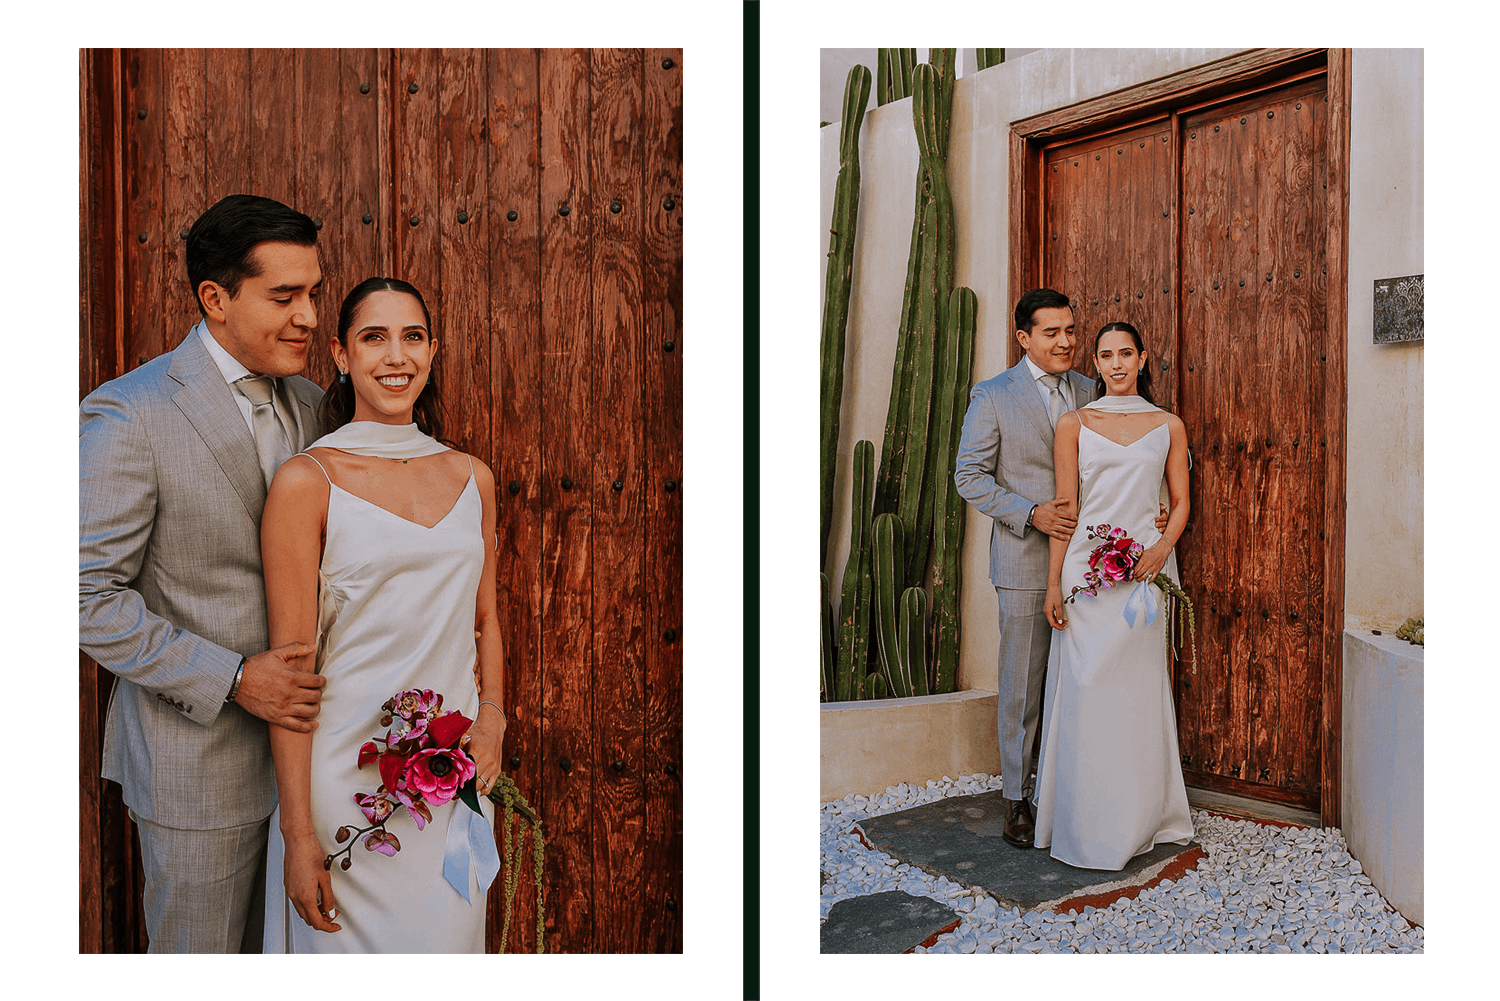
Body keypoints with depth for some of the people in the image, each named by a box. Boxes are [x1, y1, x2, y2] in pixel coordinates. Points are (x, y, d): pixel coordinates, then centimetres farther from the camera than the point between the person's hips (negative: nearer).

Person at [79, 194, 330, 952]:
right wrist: (232, 679, -19)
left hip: (299, 736, 6)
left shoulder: (309, 404, 4)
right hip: (199, 761, -5)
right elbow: (87, 597, -16)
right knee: (199, 955, 15)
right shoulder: (126, 416, -15)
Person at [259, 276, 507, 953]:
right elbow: (291, 667, -11)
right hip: (344, 772, -4)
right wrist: (298, 833, -12)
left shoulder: (472, 478, 5)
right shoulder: (306, 482, -10)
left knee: (446, 942, 17)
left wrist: (492, 715, -1)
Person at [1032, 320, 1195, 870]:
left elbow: (1181, 503, 10)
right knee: (1086, 690, -1)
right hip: (1088, 570, -1)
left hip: (1146, 569, 1)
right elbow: (1064, 508, 1)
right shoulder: (1074, 424, 5)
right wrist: (1054, 583, -4)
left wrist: (1163, 547, -10)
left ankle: (1140, 816, 21)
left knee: (1139, 690, 6)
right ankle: (1088, 827, 11)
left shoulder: (1168, 426, 9)